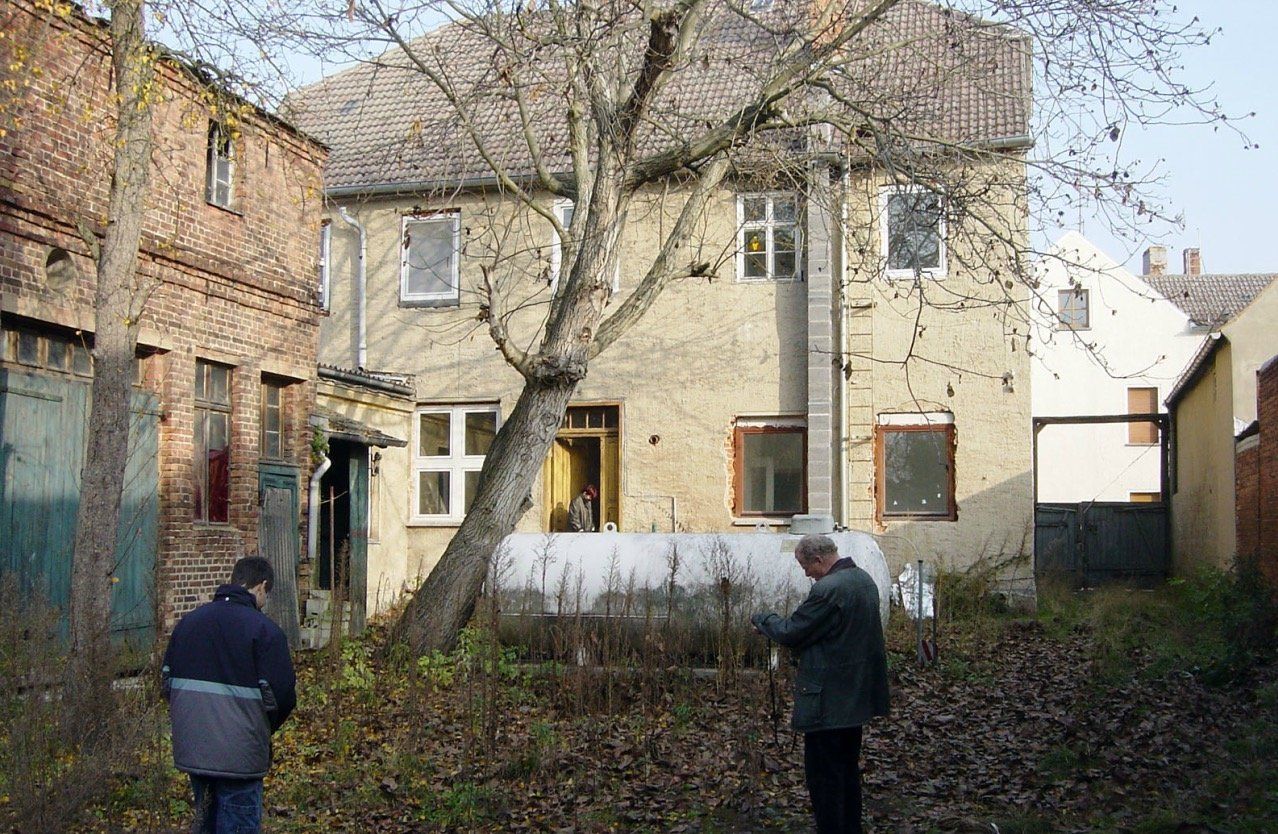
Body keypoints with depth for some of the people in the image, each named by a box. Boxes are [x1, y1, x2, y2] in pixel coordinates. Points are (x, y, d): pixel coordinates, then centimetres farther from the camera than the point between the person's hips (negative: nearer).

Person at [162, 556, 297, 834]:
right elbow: (282, 693, -14)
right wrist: (264, 729, 5)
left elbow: (167, 679, 14)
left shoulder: (187, 622, 9)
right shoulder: (264, 630, -12)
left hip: (191, 749, 6)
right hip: (239, 755, -6)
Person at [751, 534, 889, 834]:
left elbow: (791, 633, -18)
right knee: (848, 768, 21)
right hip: (857, 695, 10)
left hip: (828, 701, -10)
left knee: (824, 775, 0)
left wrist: (761, 620, 1)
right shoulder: (864, 579, 7)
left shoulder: (827, 589, -24)